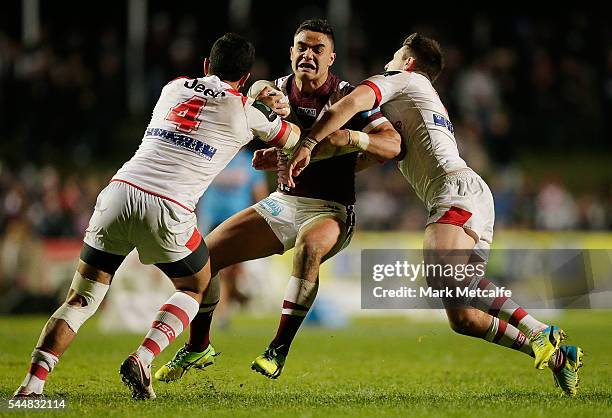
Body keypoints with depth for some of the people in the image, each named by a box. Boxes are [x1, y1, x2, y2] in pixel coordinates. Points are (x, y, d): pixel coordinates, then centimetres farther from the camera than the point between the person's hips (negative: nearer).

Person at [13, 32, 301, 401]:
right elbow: (293, 138, 29)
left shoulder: (174, 88, 21)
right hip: (167, 210, -3)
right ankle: (142, 360, 0)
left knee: (81, 299, 11)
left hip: (119, 193, 4)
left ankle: (33, 383, -6)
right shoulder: (248, 110, 10)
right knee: (196, 288, 22)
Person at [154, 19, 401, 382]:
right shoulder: (280, 91, 4)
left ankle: (279, 351, -35)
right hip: (283, 203, 5)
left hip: (330, 209, -5)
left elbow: (392, 144, -20)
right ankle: (198, 348, 19)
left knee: (309, 245, -41)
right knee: (203, 256, -4)